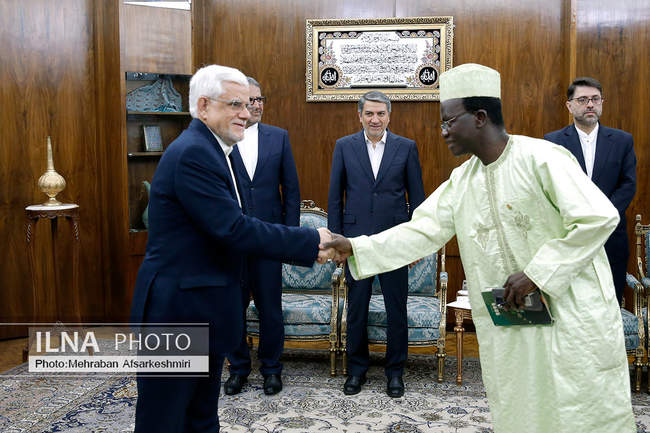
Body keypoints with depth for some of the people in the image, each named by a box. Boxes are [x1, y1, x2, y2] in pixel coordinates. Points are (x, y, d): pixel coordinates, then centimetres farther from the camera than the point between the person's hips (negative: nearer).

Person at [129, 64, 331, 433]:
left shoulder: (210, 149, 12)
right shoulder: (193, 153, -19)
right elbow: (234, 229, -25)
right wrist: (311, 240, -19)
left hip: (202, 310, 10)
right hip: (177, 310, -10)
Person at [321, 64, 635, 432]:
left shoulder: (541, 158, -14)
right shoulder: (462, 180, 6)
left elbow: (599, 217, -18)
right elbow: (423, 230, 5)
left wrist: (536, 273, -20)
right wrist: (355, 248, -3)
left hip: (572, 314, -6)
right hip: (509, 325, 6)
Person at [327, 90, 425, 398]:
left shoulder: (406, 147, 3)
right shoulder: (344, 146, 4)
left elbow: (417, 197, 4)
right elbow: (335, 197, 5)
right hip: (357, 240, 1)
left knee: (396, 309, 7)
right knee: (356, 307, 10)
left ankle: (395, 371, 24)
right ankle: (356, 369, 26)